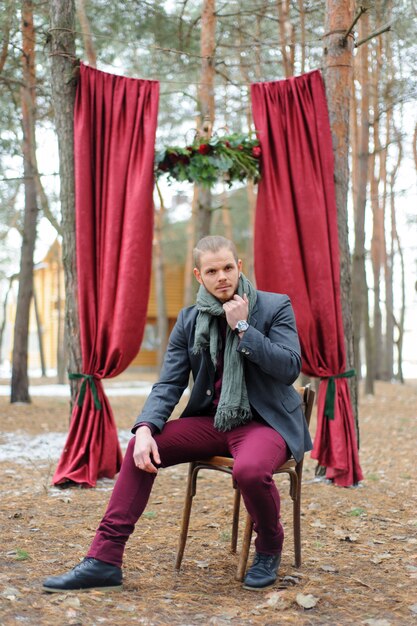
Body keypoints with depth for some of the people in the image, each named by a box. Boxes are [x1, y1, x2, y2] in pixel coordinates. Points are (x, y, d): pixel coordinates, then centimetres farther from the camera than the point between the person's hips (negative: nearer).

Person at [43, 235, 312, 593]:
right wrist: (146, 428, -17)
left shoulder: (276, 307, -5)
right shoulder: (189, 320, 6)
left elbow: (290, 369, -15)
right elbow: (169, 383, 1)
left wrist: (242, 326, -19)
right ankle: (104, 560, -10)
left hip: (266, 421, -4)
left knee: (250, 469, -37)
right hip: (213, 421, 5)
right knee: (141, 448, -15)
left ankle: (269, 550, -4)